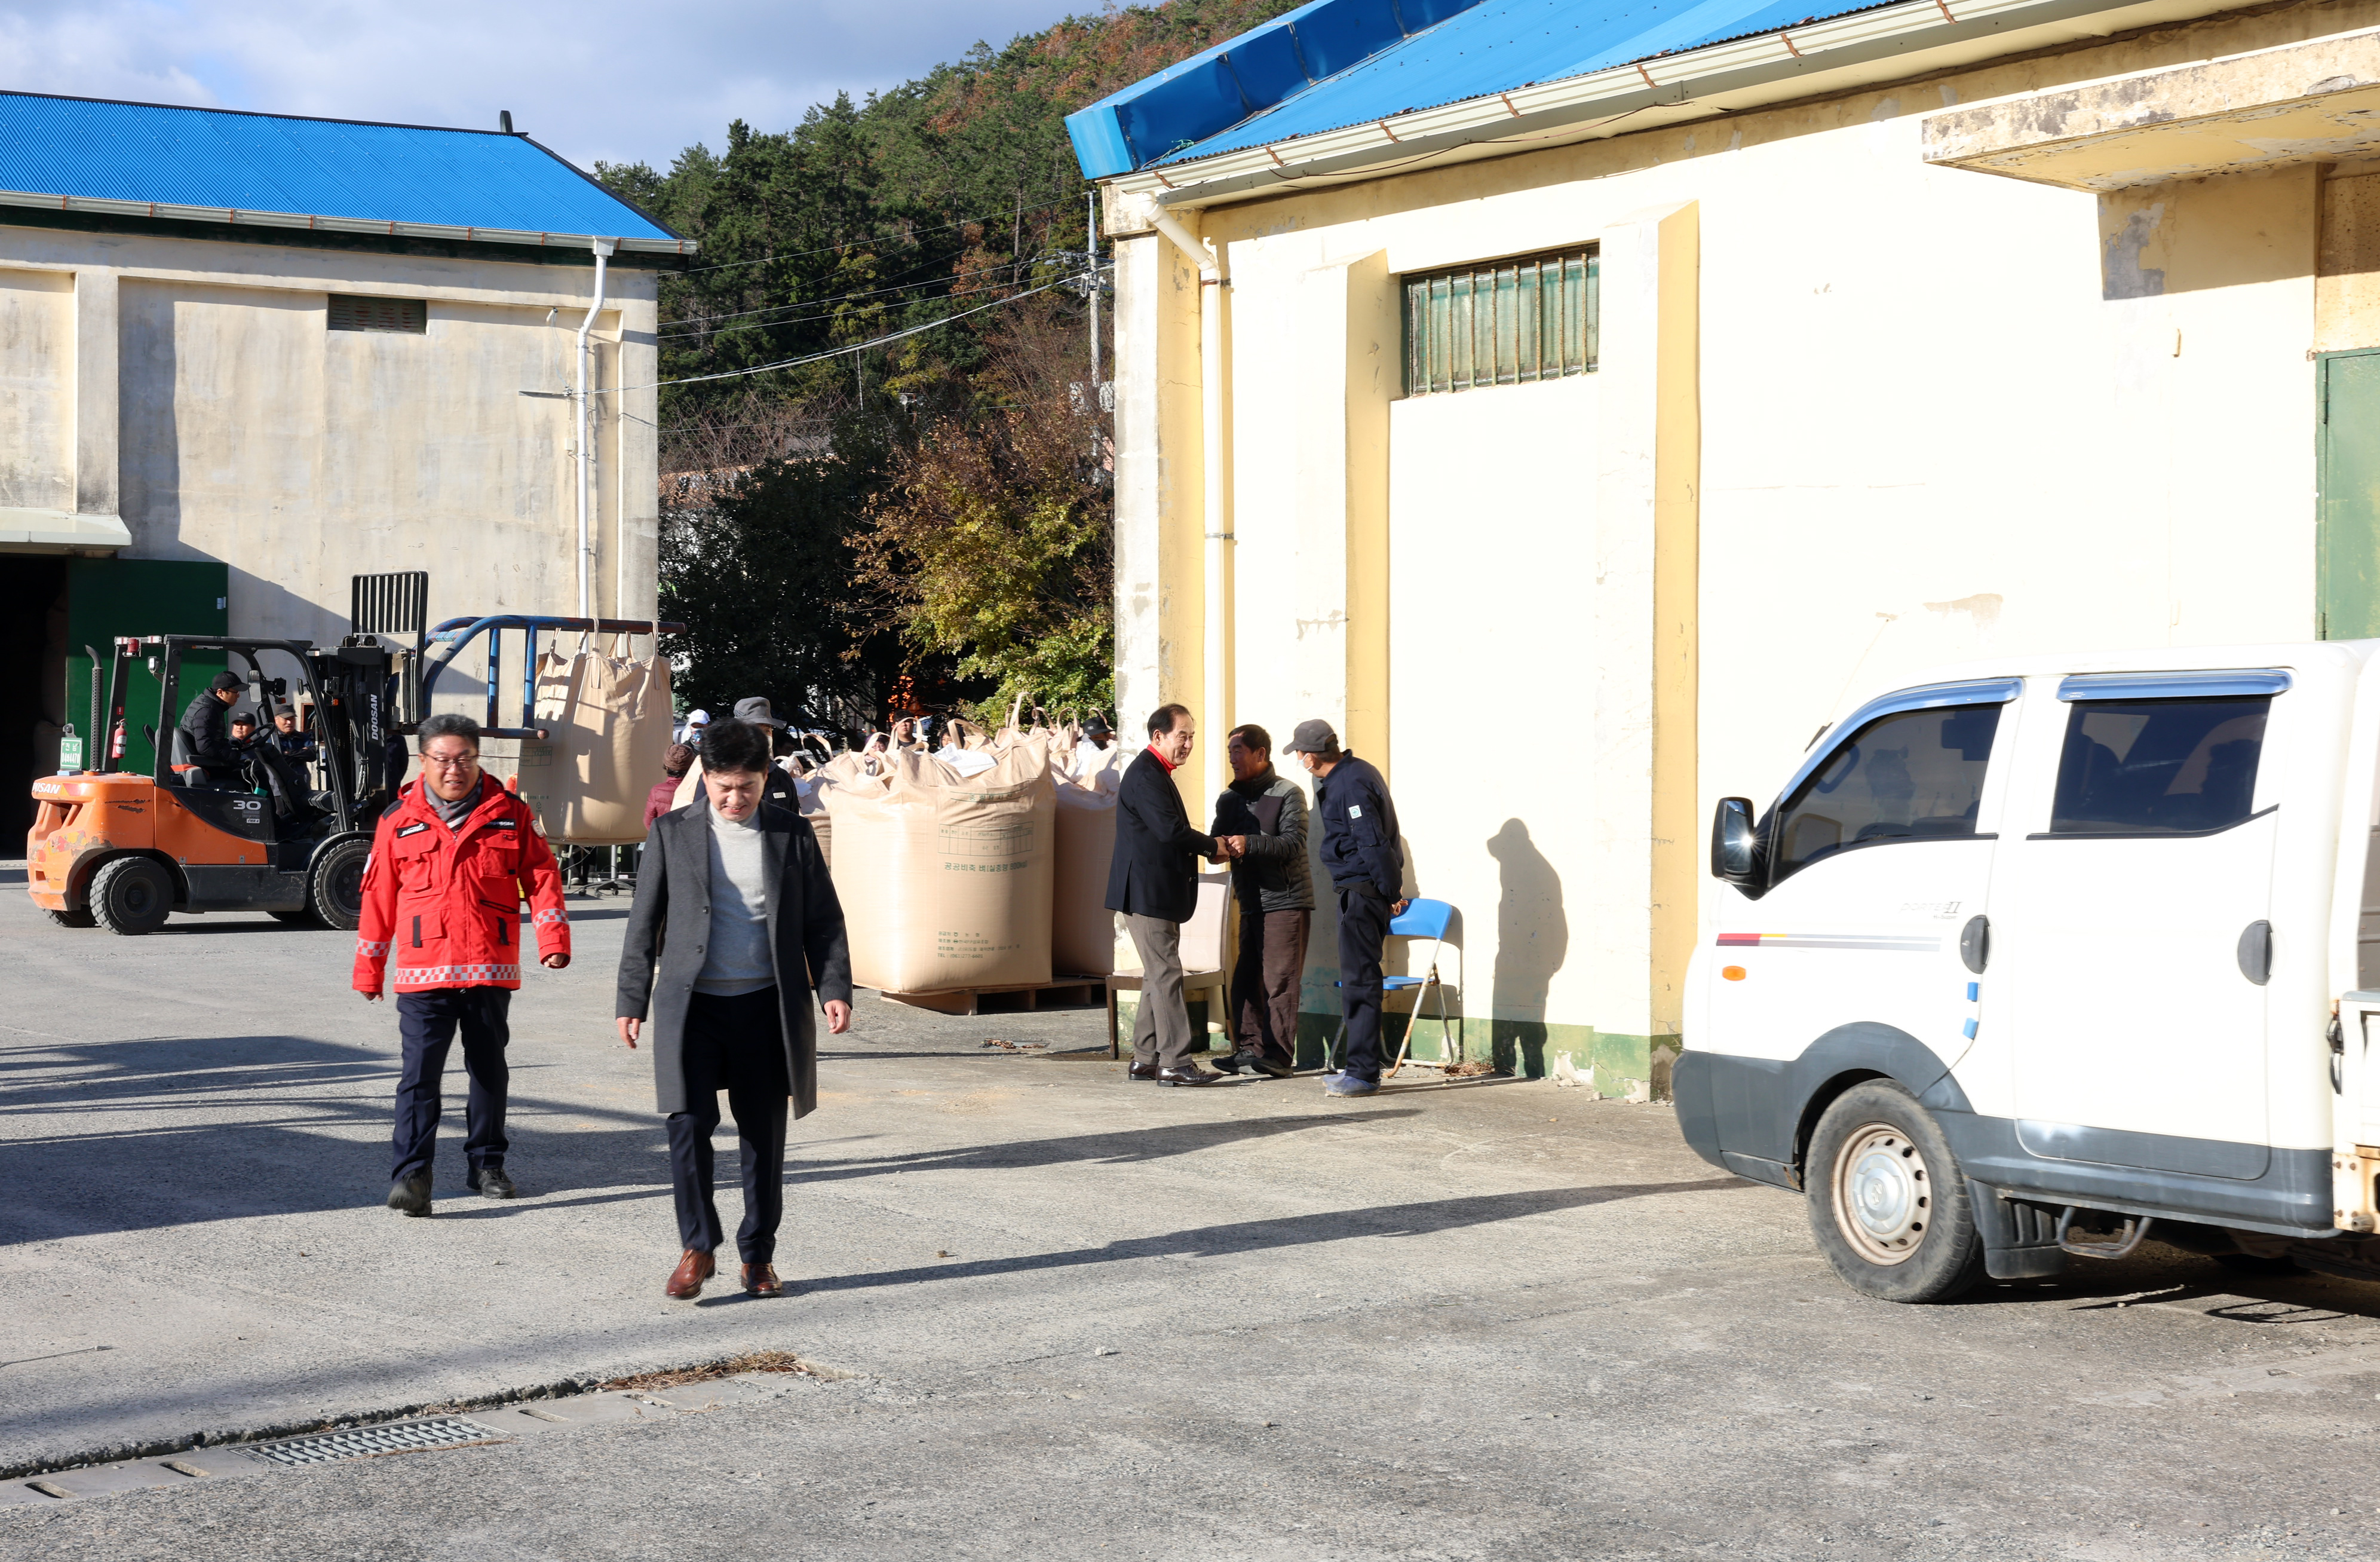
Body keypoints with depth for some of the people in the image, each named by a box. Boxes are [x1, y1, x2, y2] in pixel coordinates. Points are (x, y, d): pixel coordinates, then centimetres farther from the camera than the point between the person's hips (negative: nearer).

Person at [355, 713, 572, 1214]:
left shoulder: (510, 814, 4)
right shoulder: (399, 820, 2)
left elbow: (541, 874, 4)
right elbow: (379, 895, 7)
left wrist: (552, 938, -8)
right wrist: (368, 967, 9)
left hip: (491, 968, 2)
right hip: (424, 970, -2)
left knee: (489, 1068, 13)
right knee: (420, 1071, -9)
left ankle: (487, 1164, 25)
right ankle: (411, 1173, -9)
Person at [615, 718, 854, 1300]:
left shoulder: (793, 833, 5)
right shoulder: (672, 833, 3)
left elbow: (823, 920, 8)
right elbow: (644, 922, 6)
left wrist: (834, 988, -3)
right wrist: (632, 1001, 3)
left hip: (766, 1005, 1)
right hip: (691, 1005, -1)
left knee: (764, 1135, 7)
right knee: (689, 1125, -10)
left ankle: (758, 1255, 19)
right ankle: (698, 1249, 5)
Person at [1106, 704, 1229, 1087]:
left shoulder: (1156, 774, 20)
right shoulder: (1145, 775, -15)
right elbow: (1169, 829, -24)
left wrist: (1203, 848, 4)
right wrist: (1212, 846, -11)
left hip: (1156, 894, 11)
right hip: (1147, 893, -11)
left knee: (1158, 977, 12)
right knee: (1166, 976, -10)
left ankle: (1145, 1061, 16)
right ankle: (1174, 1063, -10)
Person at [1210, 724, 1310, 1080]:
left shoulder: (1288, 794, -5)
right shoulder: (1229, 800, 15)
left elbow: (1294, 844, -16)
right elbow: (1218, 845, 13)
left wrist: (1248, 844, -28)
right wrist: (1219, 847, -12)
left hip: (1286, 900, -6)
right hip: (1250, 902, 6)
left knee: (1279, 980, -9)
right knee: (1245, 980, 3)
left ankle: (1279, 1055, -8)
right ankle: (1251, 1049, 9)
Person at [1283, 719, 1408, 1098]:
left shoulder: (1351, 785, -19)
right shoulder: (1354, 773, 14)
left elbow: (1374, 844, -21)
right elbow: (1376, 841, 18)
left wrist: (1391, 892, -14)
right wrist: (1391, 888, 18)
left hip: (1362, 892, -11)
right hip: (1360, 891, 11)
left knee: (1359, 980, -8)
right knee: (1359, 978, 14)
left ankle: (1363, 1073, -6)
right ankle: (1361, 1066, 20)